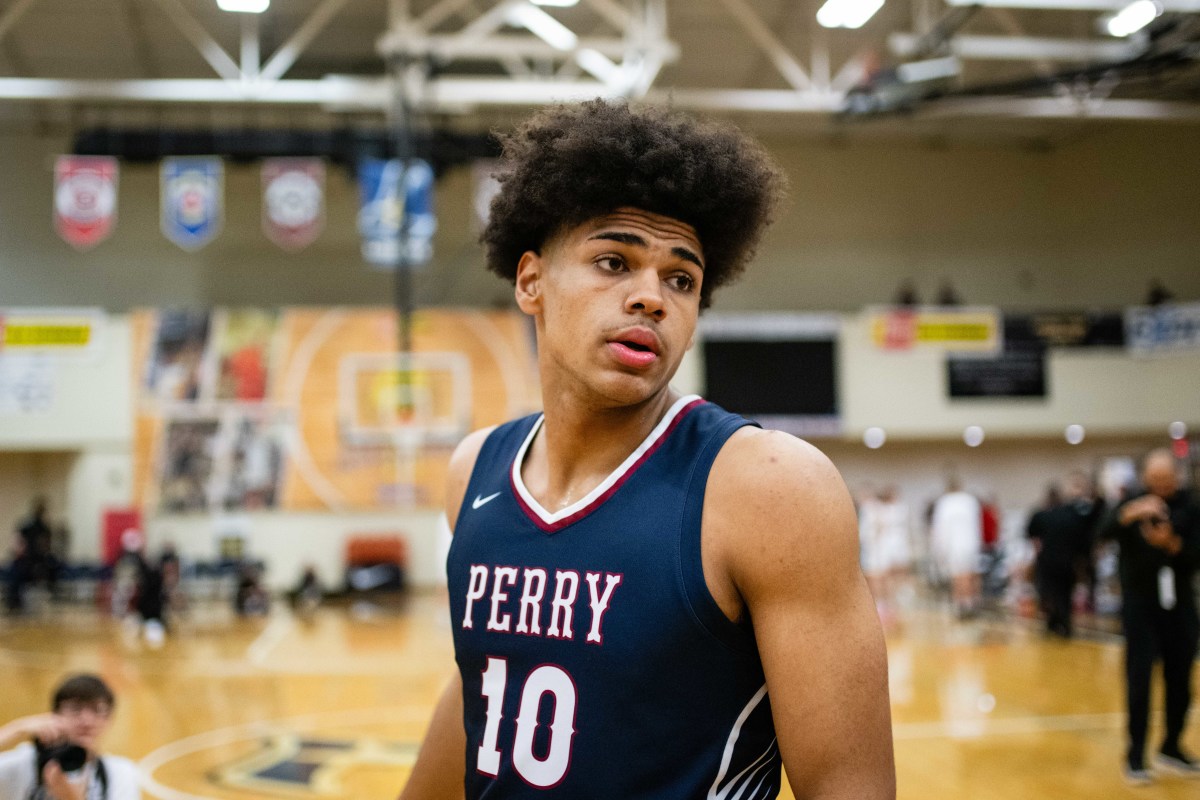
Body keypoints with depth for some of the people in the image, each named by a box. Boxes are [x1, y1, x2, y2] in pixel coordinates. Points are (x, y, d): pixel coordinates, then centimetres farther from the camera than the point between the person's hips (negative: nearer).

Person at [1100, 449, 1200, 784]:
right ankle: (1135, 756, 1)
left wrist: (1172, 543, -25)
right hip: (1140, 605, -2)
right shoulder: (1133, 504, -2)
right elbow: (1105, 532, -20)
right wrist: (1130, 514, -39)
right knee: (1139, 681, -4)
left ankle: (1171, 747, 26)